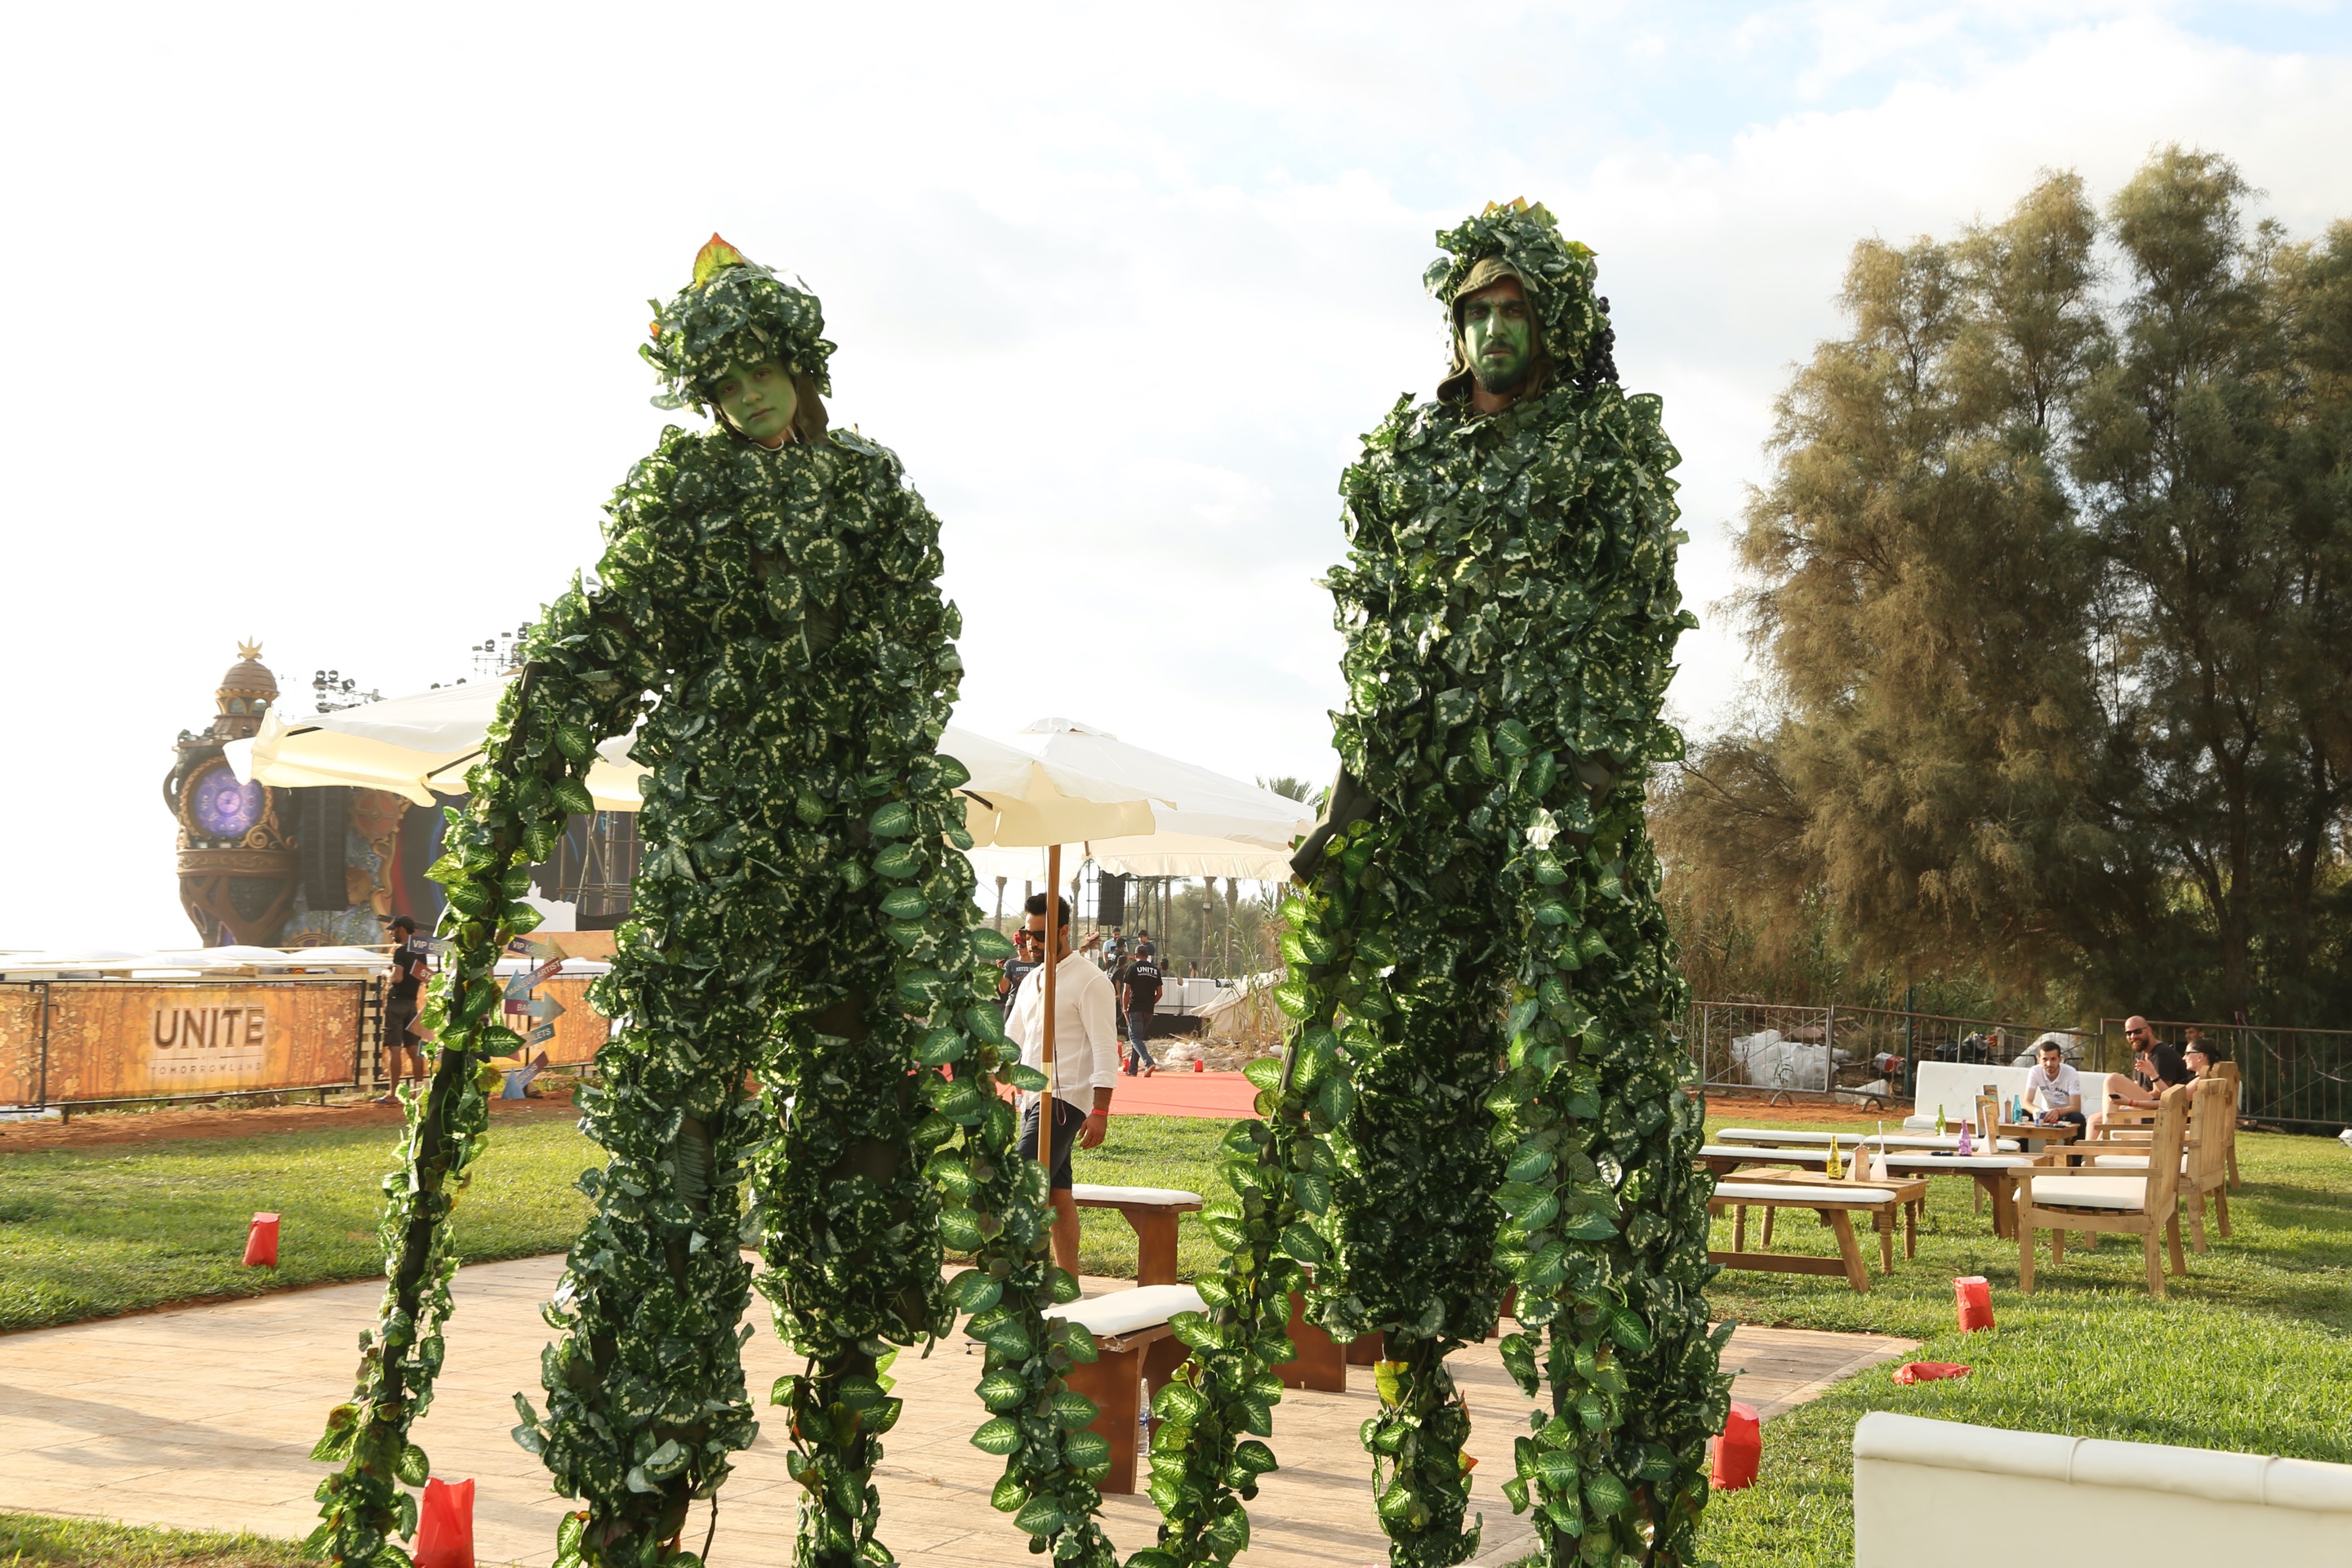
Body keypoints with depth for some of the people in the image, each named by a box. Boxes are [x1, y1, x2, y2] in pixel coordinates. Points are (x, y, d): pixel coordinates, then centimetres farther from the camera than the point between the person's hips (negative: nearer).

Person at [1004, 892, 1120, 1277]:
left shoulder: (1090, 981, -8)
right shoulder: (1032, 980, 16)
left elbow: (1105, 1050, -12)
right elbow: (1012, 1040, 21)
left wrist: (1100, 1112, -18)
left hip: (1064, 1100, -8)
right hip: (1034, 1100, 8)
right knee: (1058, 1193, 9)